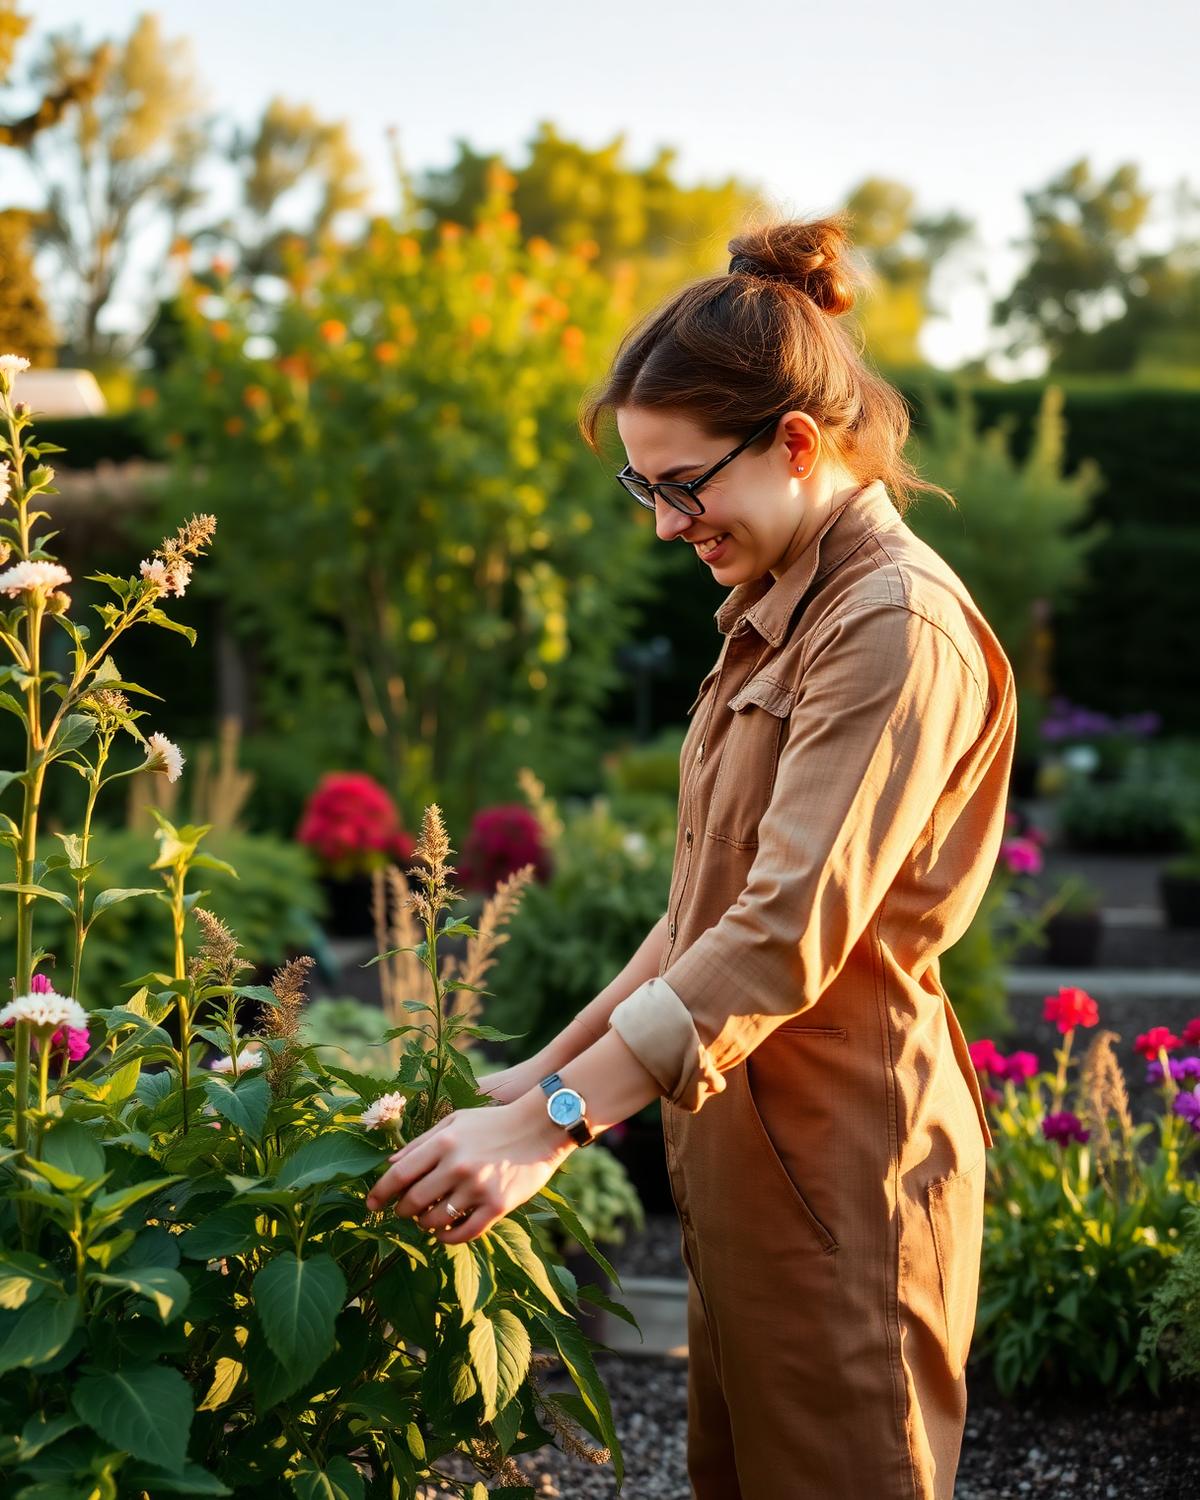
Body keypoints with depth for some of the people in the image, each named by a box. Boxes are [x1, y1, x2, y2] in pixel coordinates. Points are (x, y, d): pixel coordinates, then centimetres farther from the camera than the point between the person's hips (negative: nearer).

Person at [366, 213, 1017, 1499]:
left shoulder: (897, 629, -18)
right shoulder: (773, 609, 14)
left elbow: (790, 933, -26)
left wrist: (551, 1122, -28)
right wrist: (554, 1063, 12)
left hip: (841, 1161, -9)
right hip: (741, 1143, 9)